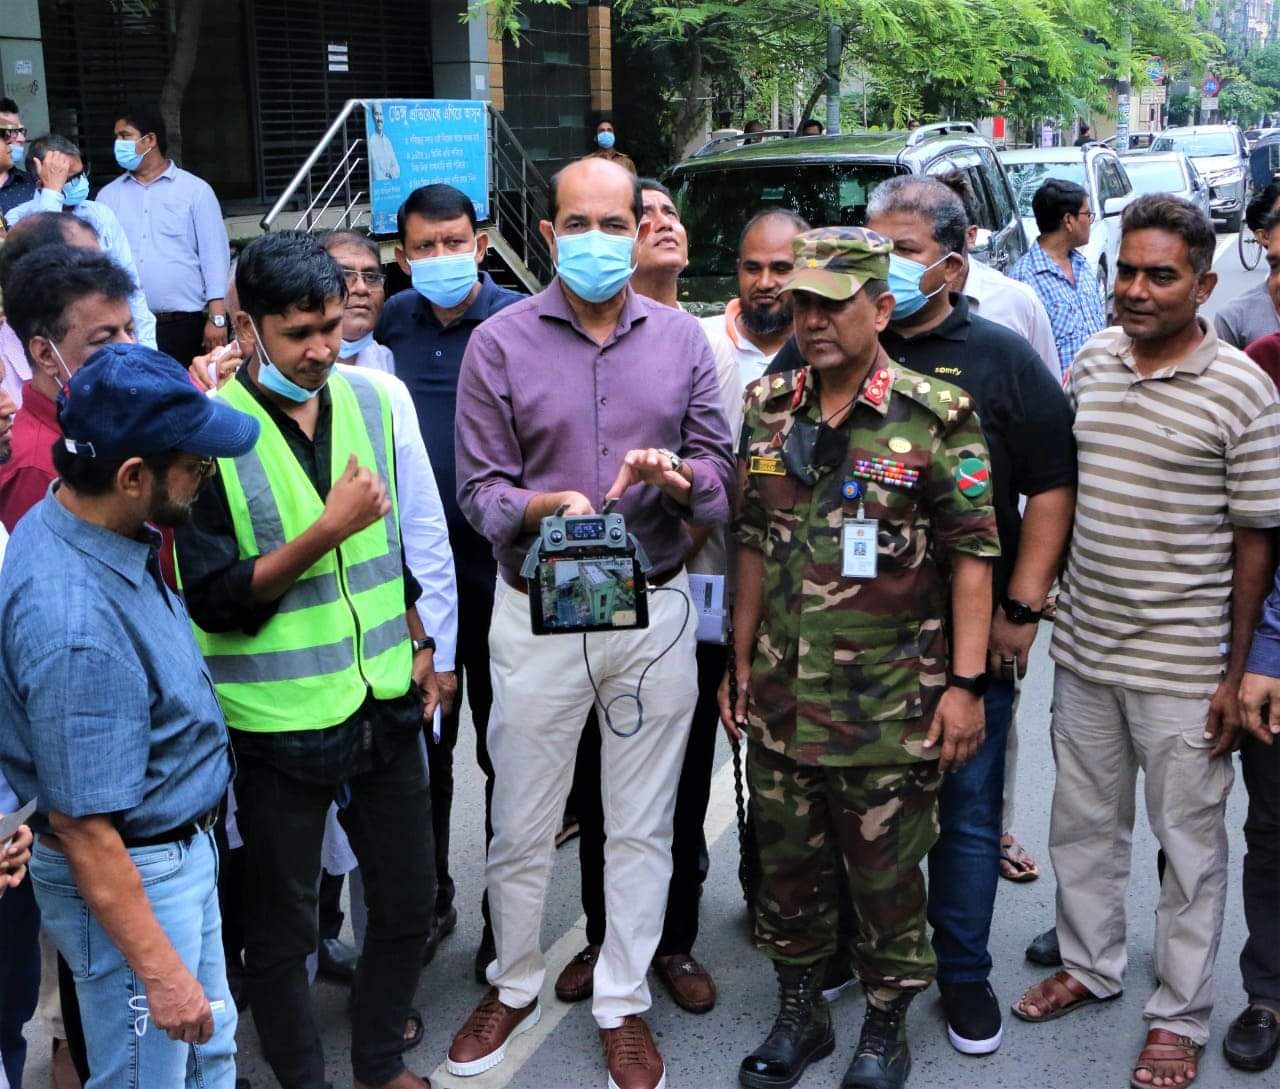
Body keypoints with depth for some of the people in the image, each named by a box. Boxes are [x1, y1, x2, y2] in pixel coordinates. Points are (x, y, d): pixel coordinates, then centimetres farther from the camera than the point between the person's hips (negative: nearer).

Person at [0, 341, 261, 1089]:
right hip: (129, 878, -9)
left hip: (183, 850, 9)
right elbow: (83, 827, -27)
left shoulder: (78, 518, -6)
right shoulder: (75, 625, -34)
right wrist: (161, 971, -22)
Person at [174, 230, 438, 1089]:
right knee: (283, 928, 12)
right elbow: (214, 599, -18)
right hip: (278, 722, -5)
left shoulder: (368, 399, 3)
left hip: (385, 703, 5)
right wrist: (327, 530, -24)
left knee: (409, 904, 17)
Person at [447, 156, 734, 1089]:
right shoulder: (499, 343, -3)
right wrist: (548, 506, -23)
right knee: (522, 825, 11)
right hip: (538, 614, -1)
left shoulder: (682, 339, 4)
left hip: (656, 610, 2)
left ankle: (623, 1004, 29)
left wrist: (675, 476, -17)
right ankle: (514, 986, 34)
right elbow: (479, 490, -5)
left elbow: (722, 471, 4)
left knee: (642, 827, 12)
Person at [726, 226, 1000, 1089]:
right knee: (787, 863, 16)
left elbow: (973, 556, -8)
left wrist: (966, 682, -12)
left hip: (891, 704, -4)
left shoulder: (937, 416, -9)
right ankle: (800, 1012, 36)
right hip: (781, 696, 5)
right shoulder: (768, 408, 5)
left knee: (885, 875, 9)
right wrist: (742, 663, 12)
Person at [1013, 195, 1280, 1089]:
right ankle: (1090, 966, 38)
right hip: (1083, 646, 5)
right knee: (1084, 823, 18)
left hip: (1183, 667, -5)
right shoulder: (1091, 361, 2)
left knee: (1191, 845, 9)